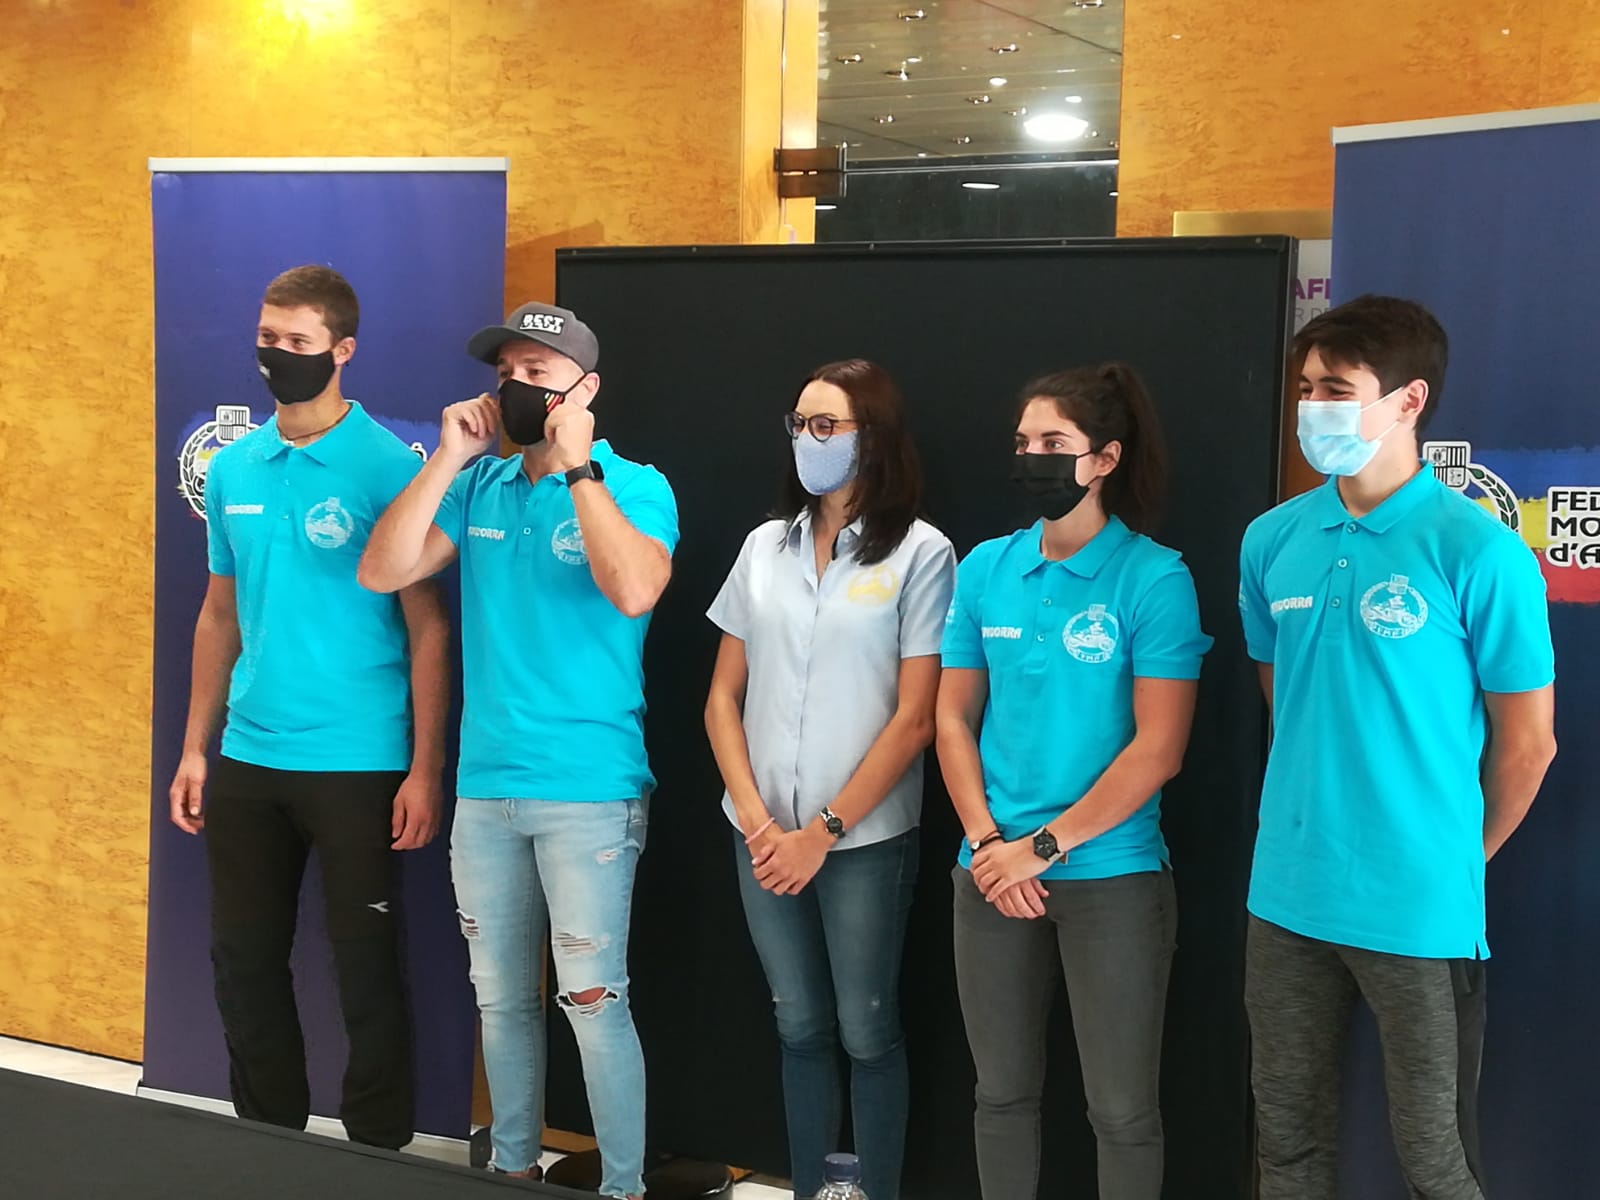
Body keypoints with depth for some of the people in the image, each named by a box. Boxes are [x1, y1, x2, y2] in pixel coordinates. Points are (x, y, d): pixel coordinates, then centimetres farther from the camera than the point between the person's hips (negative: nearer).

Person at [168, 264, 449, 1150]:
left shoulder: (388, 468, -9)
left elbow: (428, 627, -9)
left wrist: (425, 770, -13)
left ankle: (377, 1156, 21)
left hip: (357, 764, -5)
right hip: (248, 760, 5)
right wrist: (194, 750, 11)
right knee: (243, 961, 13)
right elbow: (219, 617, 14)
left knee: (366, 970, 5)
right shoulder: (231, 469, 7)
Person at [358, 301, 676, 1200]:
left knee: (594, 1001, -2)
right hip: (484, 786, 5)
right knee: (501, 997, 14)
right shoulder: (480, 487, 8)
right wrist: (448, 460, -8)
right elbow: (383, 572, -2)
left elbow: (634, 592, -25)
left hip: (589, 791, -5)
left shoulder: (634, 485, -6)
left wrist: (576, 464, -20)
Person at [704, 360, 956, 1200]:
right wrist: (756, 820, -4)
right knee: (800, 1027, 13)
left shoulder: (920, 553, -6)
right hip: (763, 837, 4)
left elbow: (914, 719, -9)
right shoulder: (765, 546, 7)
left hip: (865, 837, -4)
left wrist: (823, 832, -10)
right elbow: (723, 699, 8)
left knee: (866, 1031, 5)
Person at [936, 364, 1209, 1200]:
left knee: (1121, 1109, 6)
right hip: (992, 871, 4)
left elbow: (1158, 749, -13)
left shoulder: (1154, 578, -10)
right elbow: (954, 719, 6)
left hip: (1110, 875, -4)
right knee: (1003, 1093, 15)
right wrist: (988, 844, -7)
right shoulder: (984, 569, 4)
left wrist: (1044, 848, -14)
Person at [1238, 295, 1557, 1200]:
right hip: (1289, 897, 5)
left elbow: (1529, 741, -5)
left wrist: (1461, 856, 5)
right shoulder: (1274, 541, 2)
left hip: (1421, 910, -5)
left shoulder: (1479, 552, -13)